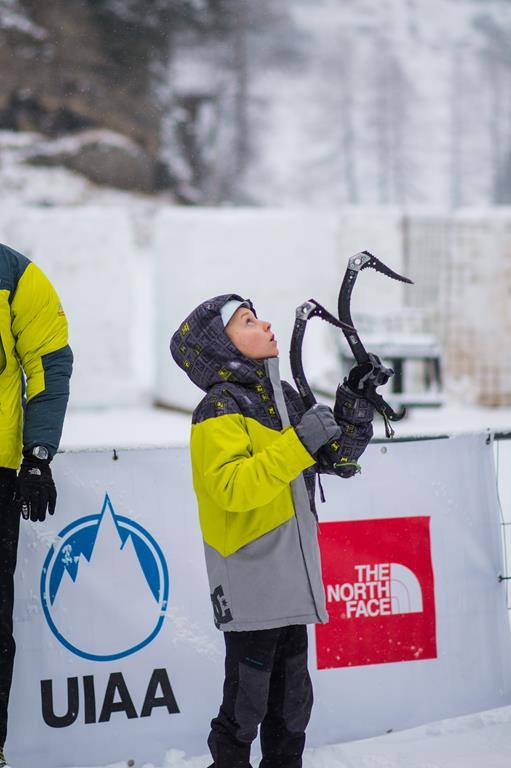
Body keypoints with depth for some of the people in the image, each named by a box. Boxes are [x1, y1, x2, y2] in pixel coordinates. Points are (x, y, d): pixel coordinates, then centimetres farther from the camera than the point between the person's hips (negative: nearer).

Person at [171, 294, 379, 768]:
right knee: (247, 700, -2)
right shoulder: (220, 410, -12)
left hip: (292, 579, 8)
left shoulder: (285, 399, 13)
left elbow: (337, 458, 22)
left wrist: (356, 405, 8)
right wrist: (298, 444, -28)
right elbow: (231, 487, -26)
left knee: (292, 699, 15)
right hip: (250, 583, -8)